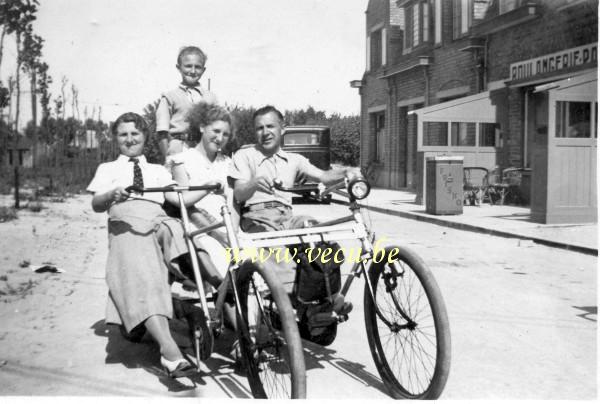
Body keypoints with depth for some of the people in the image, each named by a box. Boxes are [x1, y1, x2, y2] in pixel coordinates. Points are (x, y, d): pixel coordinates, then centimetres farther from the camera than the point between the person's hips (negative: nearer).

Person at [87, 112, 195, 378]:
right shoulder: (108, 169, 27)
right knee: (143, 280, -30)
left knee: (169, 229, -37)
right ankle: (170, 351, -41)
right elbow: (96, 205, 11)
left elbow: (178, 198, 16)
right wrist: (112, 194, -11)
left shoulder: (158, 171, 32)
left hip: (158, 220, 3)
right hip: (126, 226, -3)